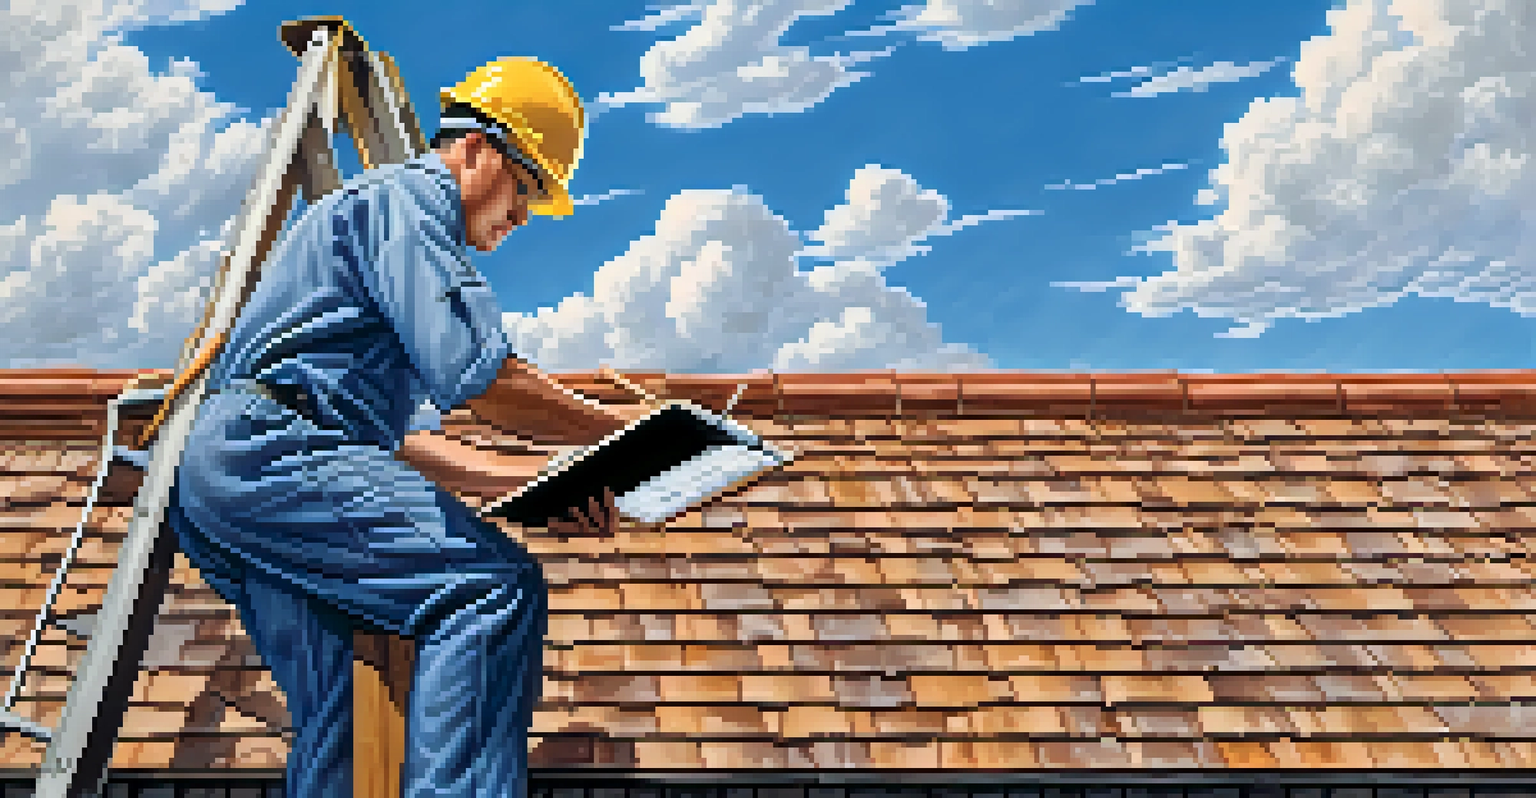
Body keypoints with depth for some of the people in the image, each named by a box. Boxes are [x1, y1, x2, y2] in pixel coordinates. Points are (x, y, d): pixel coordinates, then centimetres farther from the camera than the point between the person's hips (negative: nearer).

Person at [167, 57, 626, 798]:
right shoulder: (410, 192, 0)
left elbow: (388, 432, 27)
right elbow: (473, 374, -17)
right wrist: (617, 432, -7)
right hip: (265, 450, -11)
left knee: (336, 730, 6)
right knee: (494, 586, -24)